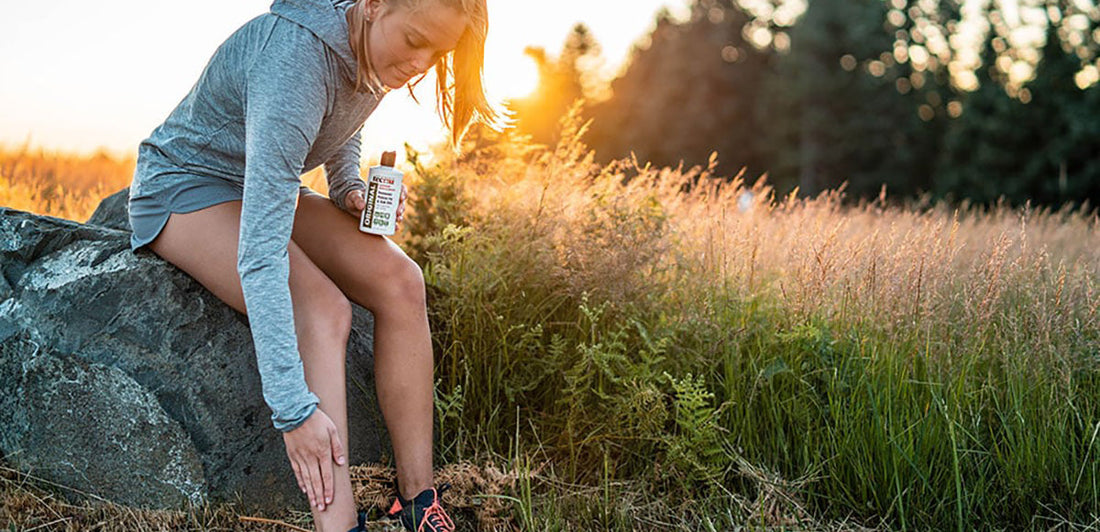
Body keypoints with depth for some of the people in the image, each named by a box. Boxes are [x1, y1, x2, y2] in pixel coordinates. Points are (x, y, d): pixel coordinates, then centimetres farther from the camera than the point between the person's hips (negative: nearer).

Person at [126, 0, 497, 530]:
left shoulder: (373, 53, -10)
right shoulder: (296, 56, -36)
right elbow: (260, 251, -42)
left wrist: (350, 188, -6)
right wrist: (294, 408, -44)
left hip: (265, 188, 7)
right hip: (185, 186, -7)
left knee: (400, 280, -17)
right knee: (322, 313, -30)